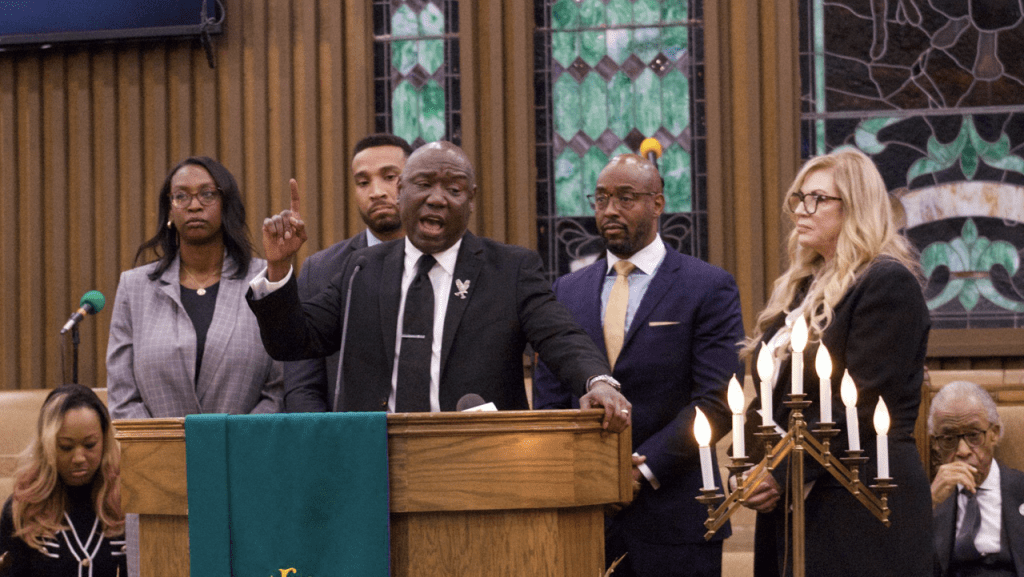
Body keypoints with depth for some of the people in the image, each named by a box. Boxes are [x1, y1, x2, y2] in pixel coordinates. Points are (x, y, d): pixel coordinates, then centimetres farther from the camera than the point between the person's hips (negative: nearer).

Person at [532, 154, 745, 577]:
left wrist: (644, 469, -13)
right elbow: (549, 403, 10)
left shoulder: (710, 288, 1)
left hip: (673, 516, -3)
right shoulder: (567, 292, 14)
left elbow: (716, 402, -7)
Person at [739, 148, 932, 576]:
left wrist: (784, 475, -17)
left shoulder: (889, 284, -9)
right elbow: (770, 396, 20)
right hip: (790, 511, 8)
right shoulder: (799, 288, 18)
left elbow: (861, 405, -16)